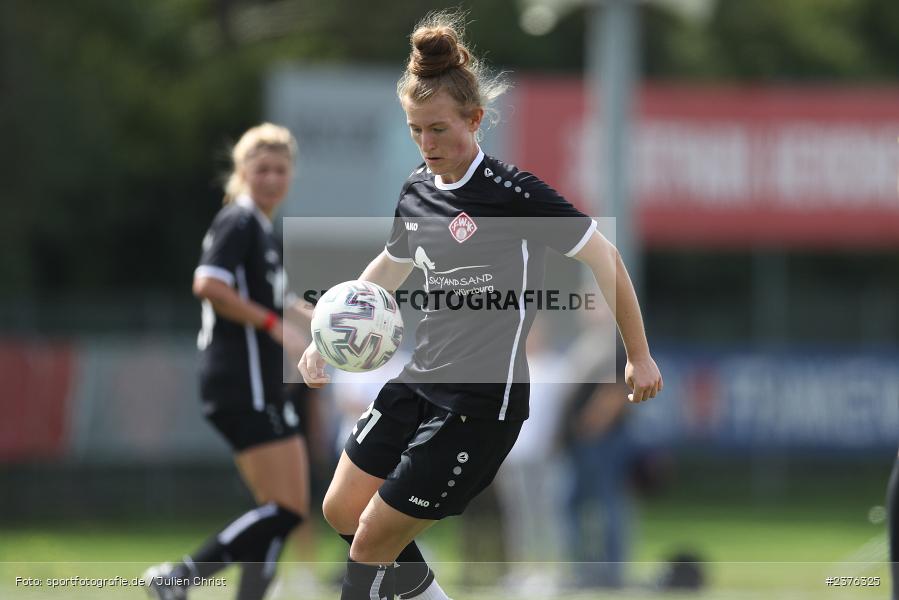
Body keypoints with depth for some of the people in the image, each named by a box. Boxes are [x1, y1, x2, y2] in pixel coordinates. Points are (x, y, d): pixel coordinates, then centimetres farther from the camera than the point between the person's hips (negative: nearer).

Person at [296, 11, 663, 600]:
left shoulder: (513, 192, -17)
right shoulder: (417, 190, 5)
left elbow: (604, 257, -10)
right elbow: (390, 267, 23)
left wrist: (639, 356, -6)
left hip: (482, 401, -8)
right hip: (421, 379, 8)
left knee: (373, 543, -6)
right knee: (342, 510, 13)